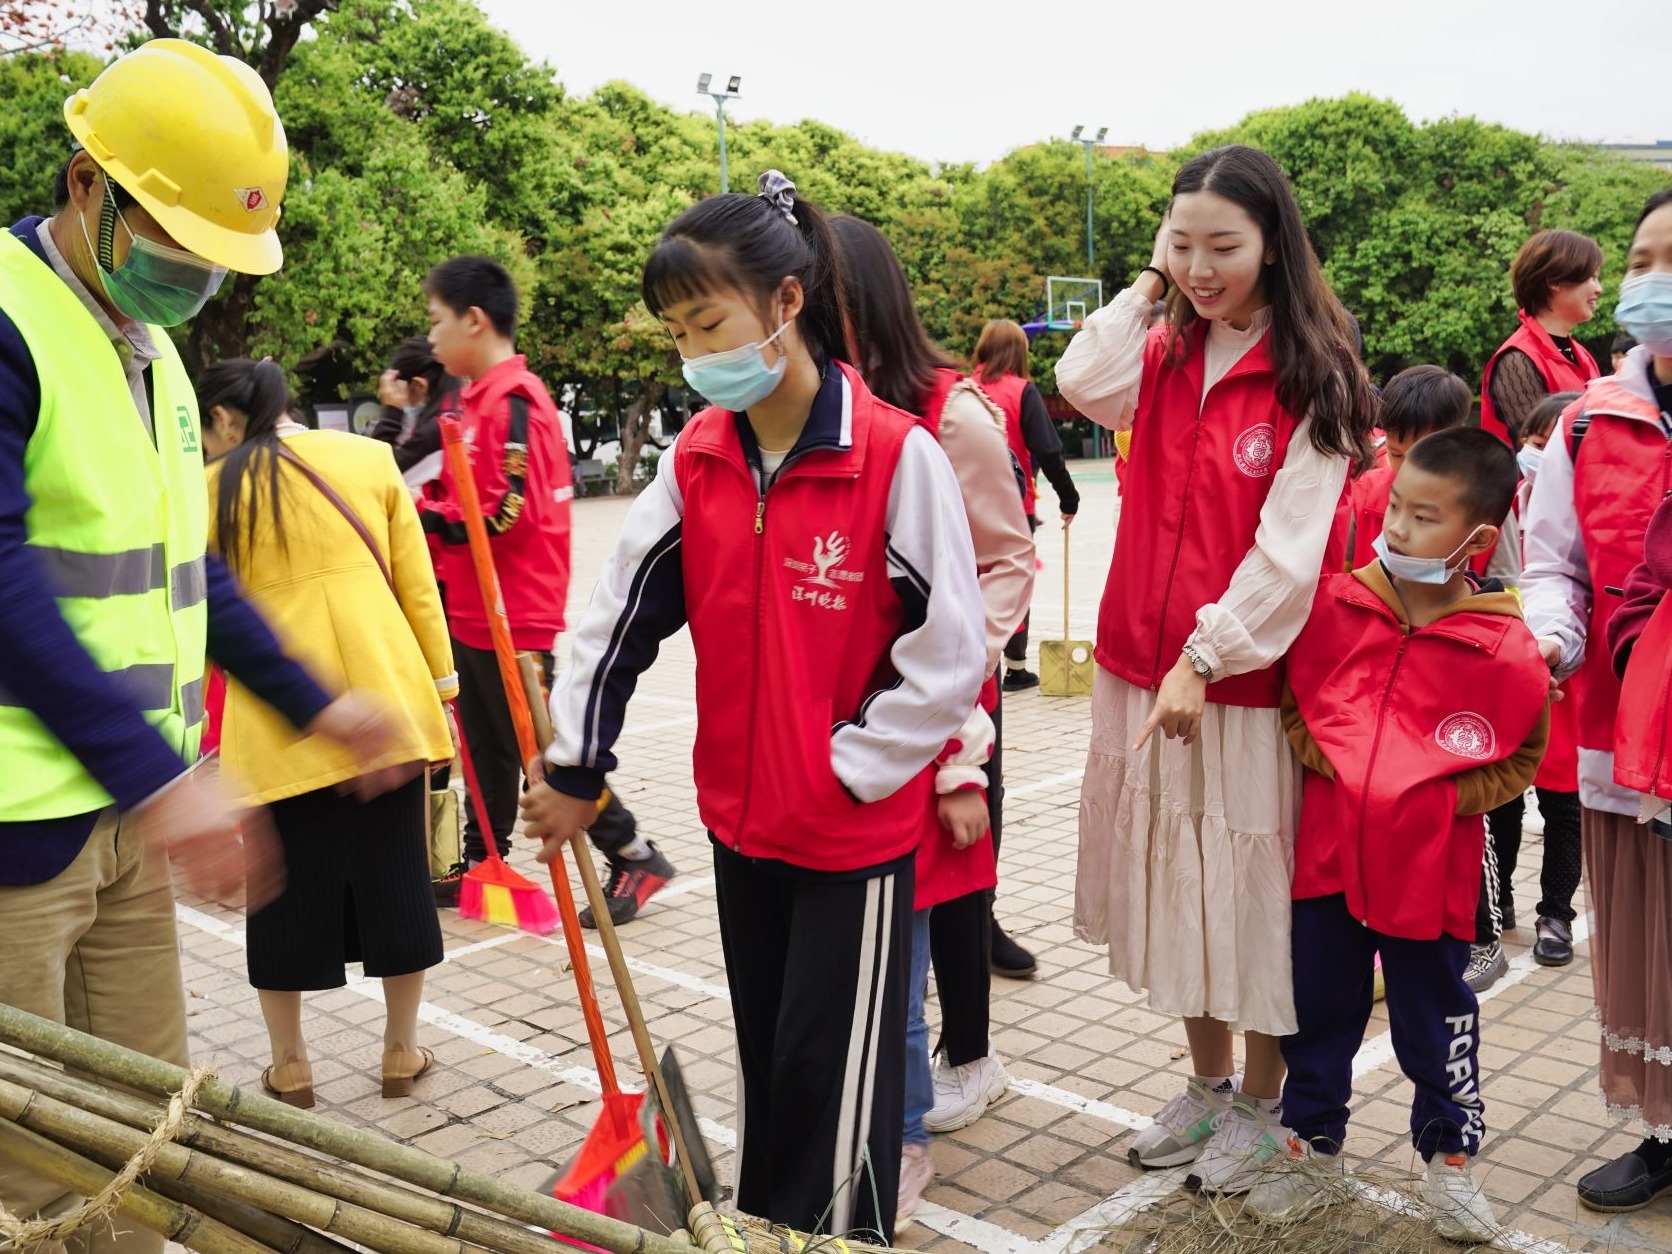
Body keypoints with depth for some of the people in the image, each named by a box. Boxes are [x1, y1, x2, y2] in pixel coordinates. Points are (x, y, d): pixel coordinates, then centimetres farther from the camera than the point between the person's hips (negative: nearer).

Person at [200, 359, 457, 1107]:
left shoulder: (213, 488, 4)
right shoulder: (371, 458, 9)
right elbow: (416, 581, 7)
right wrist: (440, 675, 12)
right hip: (383, 690, 2)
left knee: (286, 884, 10)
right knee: (394, 873, 11)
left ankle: (290, 1065, 20)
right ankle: (401, 1052, 21)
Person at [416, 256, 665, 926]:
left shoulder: (513, 400, -18)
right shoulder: (476, 397, 12)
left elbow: (508, 512, -23)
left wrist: (425, 519, -15)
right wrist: (429, 515, 2)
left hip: (514, 617, -9)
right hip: (473, 610, 9)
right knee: (487, 745, 17)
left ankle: (634, 856, 9)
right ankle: (481, 862, 28)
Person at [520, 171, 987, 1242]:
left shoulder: (899, 457, -18)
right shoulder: (696, 460, 0)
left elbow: (949, 656, -15)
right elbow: (624, 613, 5)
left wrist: (841, 772, -12)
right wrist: (575, 768, 7)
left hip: (858, 829, -5)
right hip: (740, 820, 6)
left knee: (832, 1074, 5)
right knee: (761, 1054, 20)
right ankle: (761, 1227, 38)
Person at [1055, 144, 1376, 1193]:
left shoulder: (1313, 377, -7)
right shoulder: (1168, 354, 8)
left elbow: (1289, 546, -14)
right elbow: (1083, 386, -12)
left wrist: (1205, 657, -18)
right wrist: (1147, 289, -5)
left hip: (1246, 675, -5)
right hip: (1144, 666, 5)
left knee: (1251, 883, 5)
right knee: (1173, 876, 13)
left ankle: (1262, 1103, 24)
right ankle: (1208, 1085, 31)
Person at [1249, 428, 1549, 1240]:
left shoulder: (1507, 650, -12)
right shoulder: (1334, 604, -5)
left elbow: (1520, 758, 2)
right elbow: (1296, 697, 10)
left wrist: (1442, 799, -10)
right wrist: (1320, 761, -4)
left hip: (1429, 870, -2)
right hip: (1328, 854, 3)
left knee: (1435, 1019, 12)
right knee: (1317, 1010, 14)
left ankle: (1450, 1158, 35)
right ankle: (1313, 1151, 32)